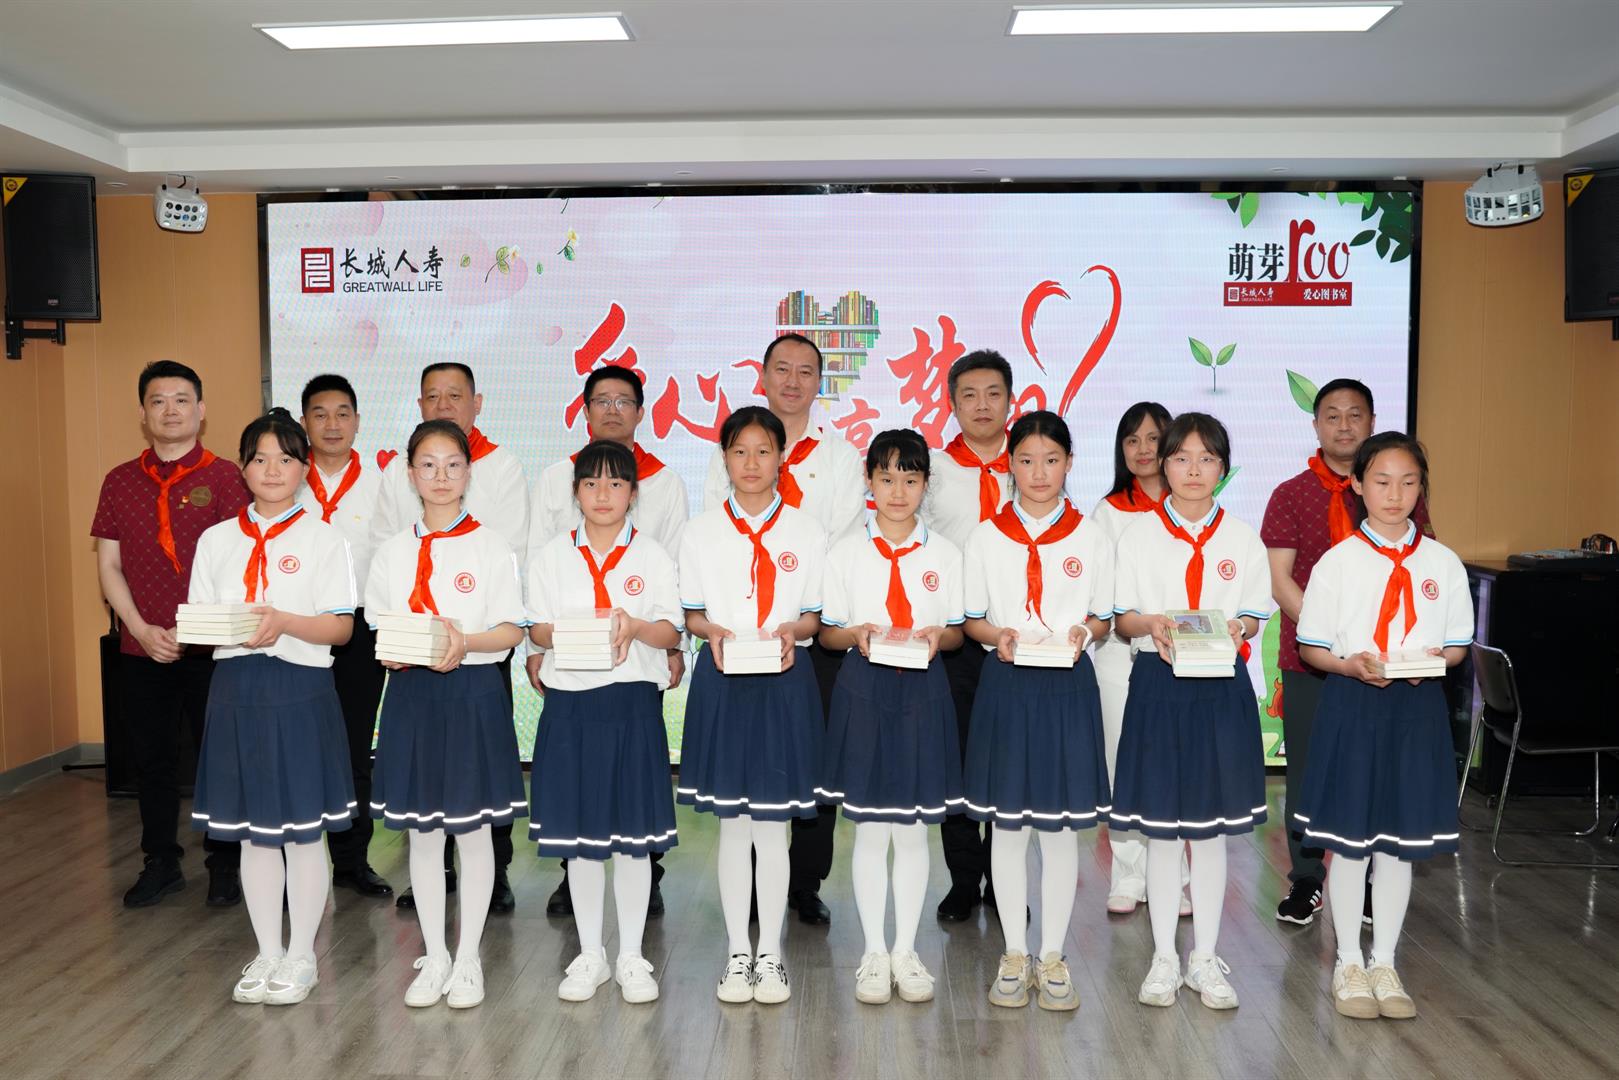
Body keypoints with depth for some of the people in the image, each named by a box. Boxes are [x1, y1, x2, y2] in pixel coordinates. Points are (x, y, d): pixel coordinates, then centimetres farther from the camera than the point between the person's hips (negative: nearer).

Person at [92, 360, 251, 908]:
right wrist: (143, 630, -5)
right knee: (151, 756, 11)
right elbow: (109, 564, 7)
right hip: (141, 648, 3)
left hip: (211, 646, -3)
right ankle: (161, 862, 25)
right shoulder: (119, 481, 8)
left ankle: (224, 863, 17)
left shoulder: (224, 476, -2)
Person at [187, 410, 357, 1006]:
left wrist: (284, 622, -22)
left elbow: (341, 627, -6)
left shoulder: (324, 539, -1)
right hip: (236, 687, 4)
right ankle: (267, 952, 26)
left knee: (302, 829, 4)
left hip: (300, 690, -3)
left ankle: (301, 956, 19)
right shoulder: (217, 540, 9)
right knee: (251, 831, 11)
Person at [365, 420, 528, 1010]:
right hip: (411, 691, 3)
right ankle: (434, 957, 24)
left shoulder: (492, 547, -2)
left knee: (472, 827, 5)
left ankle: (468, 958, 20)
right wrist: (391, 650, -12)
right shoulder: (393, 552, 8)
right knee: (421, 829, 10)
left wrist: (466, 641, -24)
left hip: (473, 691, -3)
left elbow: (512, 630, -6)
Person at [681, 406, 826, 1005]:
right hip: (721, 680, 1)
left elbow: (817, 614, 5)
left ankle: (771, 953, 18)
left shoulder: (806, 532, 4)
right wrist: (711, 631, -15)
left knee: (774, 824, 5)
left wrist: (793, 630, -16)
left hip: (785, 680, -1)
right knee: (732, 824, 8)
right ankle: (738, 951, 21)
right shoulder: (701, 532, 6)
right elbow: (690, 613, 7)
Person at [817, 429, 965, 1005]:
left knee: (914, 829, 8)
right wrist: (857, 634, -16)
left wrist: (937, 636, -14)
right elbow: (827, 632, 5)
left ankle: (906, 950, 22)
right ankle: (873, 952, 20)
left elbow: (958, 631, 8)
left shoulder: (944, 553, 5)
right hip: (863, 690, 0)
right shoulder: (846, 551, 3)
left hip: (922, 692, 1)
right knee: (869, 829, 6)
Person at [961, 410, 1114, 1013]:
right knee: (1007, 824, 6)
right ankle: (1014, 953, 20)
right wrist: (996, 636, -15)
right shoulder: (987, 537, 5)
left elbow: (1103, 617, 7)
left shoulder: (1091, 538, 5)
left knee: (1062, 825, 5)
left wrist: (1083, 631, -15)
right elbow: (971, 619, 5)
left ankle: (1053, 956, 18)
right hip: (1005, 685, 0)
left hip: (1068, 686, 0)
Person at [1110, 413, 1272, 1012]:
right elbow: (1122, 617, 2)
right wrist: (1151, 624, -19)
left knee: (1211, 826, 7)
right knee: (1160, 827, 5)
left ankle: (1206, 959, 20)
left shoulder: (1241, 537, 5)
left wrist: (1234, 627, -17)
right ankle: (1164, 958, 18)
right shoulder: (1139, 533, 2)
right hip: (1158, 682, -1)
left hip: (1221, 686, 1)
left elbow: (1254, 615, 5)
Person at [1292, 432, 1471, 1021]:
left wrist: (1435, 659, -14)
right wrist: (1352, 665, -20)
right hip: (1352, 706, -2)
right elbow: (1311, 646, -2)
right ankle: (1348, 965, 23)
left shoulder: (1443, 564, 3)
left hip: (1418, 708, 2)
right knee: (1348, 841, 6)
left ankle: (1384, 965, 27)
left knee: (1401, 842, 11)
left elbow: (1459, 643, 8)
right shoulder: (1338, 562, -4)